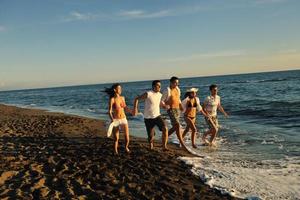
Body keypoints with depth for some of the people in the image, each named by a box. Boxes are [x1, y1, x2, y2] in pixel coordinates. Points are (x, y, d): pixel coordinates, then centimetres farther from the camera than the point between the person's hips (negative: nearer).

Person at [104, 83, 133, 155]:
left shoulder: (122, 98, 4)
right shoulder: (112, 99, -10)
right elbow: (109, 111, -12)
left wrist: (132, 111, -1)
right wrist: (112, 119, -27)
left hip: (123, 119, 4)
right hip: (115, 120, -3)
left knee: (127, 136, -4)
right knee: (116, 138, 4)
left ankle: (126, 147, 26)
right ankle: (115, 151, 27)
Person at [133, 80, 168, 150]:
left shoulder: (160, 95, 3)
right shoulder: (148, 94, -12)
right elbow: (136, 99, -4)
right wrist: (135, 108, -15)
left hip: (157, 116, 4)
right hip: (148, 118, -3)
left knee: (165, 128, -22)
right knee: (151, 136, 1)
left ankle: (164, 146, -10)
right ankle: (151, 145, 35)